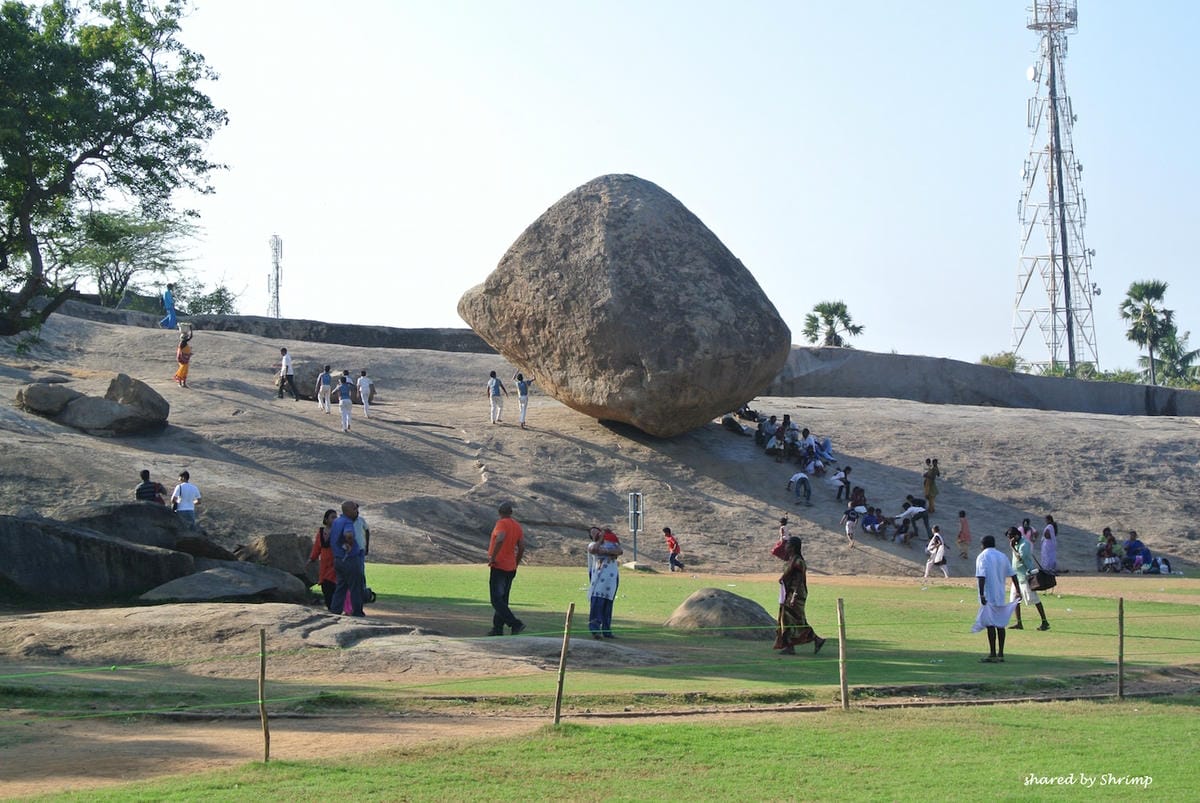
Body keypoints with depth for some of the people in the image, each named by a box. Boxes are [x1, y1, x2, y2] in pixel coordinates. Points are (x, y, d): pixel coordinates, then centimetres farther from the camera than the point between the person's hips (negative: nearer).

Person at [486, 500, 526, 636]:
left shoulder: (502, 523, -11)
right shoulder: (517, 526, 11)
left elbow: (500, 539, -31)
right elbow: (522, 547, 10)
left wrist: (492, 557, -22)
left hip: (498, 567, -8)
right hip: (511, 568, 8)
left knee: (497, 600, -7)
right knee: (503, 599, 15)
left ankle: (515, 623, -17)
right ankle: (498, 628, 17)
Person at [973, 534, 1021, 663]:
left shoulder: (982, 557, -7)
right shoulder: (1002, 556, 12)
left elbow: (981, 576, -18)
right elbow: (1012, 574, 12)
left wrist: (982, 594, -22)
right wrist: (1018, 591, 17)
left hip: (989, 596, -6)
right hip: (1001, 596, 6)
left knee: (990, 624, -5)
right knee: (1000, 624, 10)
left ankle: (993, 654, -7)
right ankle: (1000, 654, 13)